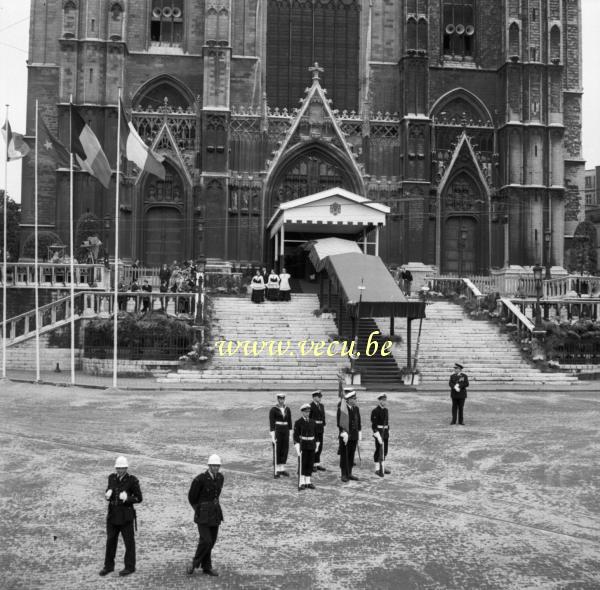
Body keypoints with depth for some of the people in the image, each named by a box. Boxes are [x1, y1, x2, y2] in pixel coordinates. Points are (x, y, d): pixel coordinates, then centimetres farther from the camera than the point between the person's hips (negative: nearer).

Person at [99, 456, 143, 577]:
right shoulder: (112, 478, 3)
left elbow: (139, 498, -7)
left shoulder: (132, 480, -10)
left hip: (126, 516, -5)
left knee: (129, 542, 6)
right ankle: (109, 566, 26)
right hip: (112, 515, 5)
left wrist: (127, 499, -24)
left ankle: (130, 567, 19)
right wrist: (107, 495, -7)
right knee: (110, 541, 12)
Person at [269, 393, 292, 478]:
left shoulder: (287, 409, 8)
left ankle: (282, 469, 17)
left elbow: (289, 422, 12)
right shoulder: (273, 410, -8)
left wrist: (289, 433, 8)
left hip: (285, 431, 5)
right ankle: (277, 471, 4)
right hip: (277, 431, -5)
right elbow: (271, 423, -10)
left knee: (285, 450, 6)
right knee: (277, 451, -2)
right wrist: (272, 436, -15)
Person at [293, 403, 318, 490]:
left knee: (310, 464, 6)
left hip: (311, 446, 5)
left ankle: (308, 482, 14)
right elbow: (295, 436, -8)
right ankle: (301, 483, 2)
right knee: (302, 464, -3)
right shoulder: (298, 422, -6)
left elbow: (316, 434, 13)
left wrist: (316, 445, 9)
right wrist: (297, 448, -14)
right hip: (302, 446, -4)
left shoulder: (312, 422, 8)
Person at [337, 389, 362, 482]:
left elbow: (358, 422, 14)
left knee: (351, 455, 10)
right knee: (344, 455, 2)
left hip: (354, 436, 6)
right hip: (345, 436, -6)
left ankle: (349, 473, 19)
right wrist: (344, 433, -18)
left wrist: (359, 434, 10)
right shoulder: (341, 409, -12)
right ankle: (344, 475, 10)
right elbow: (339, 423, -13)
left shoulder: (356, 408, 7)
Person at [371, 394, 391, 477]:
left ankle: (382, 466, 25)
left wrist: (388, 433, 16)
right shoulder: (375, 411, -14)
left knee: (384, 451, 13)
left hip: (385, 433, 8)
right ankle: (377, 469, 3)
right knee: (379, 450, -4)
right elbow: (374, 424, -17)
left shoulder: (385, 410, 11)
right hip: (379, 432, -8)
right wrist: (378, 436, -21)